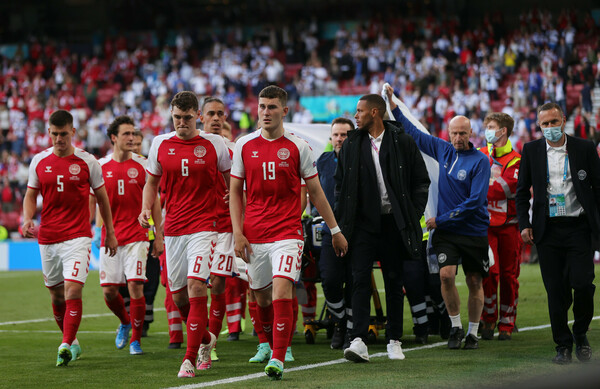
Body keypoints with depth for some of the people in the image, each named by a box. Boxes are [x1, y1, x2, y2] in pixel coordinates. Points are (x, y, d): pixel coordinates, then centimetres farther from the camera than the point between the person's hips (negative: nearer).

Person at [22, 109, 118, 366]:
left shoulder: (87, 162, -2)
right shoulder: (39, 161, 5)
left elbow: (102, 197, 8)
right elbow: (31, 195, 13)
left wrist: (110, 233, 10)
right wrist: (27, 220, -7)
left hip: (78, 237, -4)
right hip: (47, 237, 4)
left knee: (73, 291, -17)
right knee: (56, 295, 12)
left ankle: (66, 346, -18)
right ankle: (71, 340, 30)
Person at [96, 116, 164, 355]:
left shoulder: (142, 165, 2)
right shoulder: (100, 166, 5)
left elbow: (154, 202, 6)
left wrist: (159, 236, 2)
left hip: (136, 235, -2)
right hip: (110, 236, 2)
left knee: (135, 285, -12)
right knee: (109, 290, 1)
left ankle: (136, 339, 2)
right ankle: (125, 322, 32)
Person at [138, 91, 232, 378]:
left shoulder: (214, 144, -1)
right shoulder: (160, 144, 6)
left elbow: (233, 181, 9)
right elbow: (151, 182, 16)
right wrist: (146, 210, -1)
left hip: (203, 227, -4)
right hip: (173, 230, 4)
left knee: (195, 285, -19)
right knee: (178, 295, 7)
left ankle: (190, 359, -15)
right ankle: (205, 340, 35)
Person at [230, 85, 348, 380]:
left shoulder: (298, 147, 1)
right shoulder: (244, 146, 5)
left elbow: (315, 192, 8)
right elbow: (235, 192, 9)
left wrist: (335, 230, 9)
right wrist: (237, 232, 0)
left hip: (287, 232, -3)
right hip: (254, 234, 3)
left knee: (282, 290, -18)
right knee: (261, 295, 11)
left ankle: (278, 359, -20)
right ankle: (269, 345, 35)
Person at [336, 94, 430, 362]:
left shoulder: (402, 143, 0)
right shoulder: (351, 145, 7)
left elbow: (421, 181, 5)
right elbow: (340, 184, 15)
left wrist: (413, 214, -3)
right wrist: (342, 218, 5)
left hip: (393, 222, -1)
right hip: (363, 222, 1)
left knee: (394, 281, 6)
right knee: (360, 279, -10)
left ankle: (394, 340, 16)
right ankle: (358, 341, -16)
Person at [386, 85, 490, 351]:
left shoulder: (480, 161, -10)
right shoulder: (443, 150, 4)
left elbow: (476, 201, -15)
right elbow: (413, 133, 16)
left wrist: (441, 219, -15)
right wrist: (393, 106, 10)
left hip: (474, 231, -3)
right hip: (445, 231, 3)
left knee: (474, 282, 5)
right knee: (446, 274, -15)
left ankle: (473, 333, 19)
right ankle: (456, 327, 0)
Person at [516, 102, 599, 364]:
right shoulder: (531, 150, 6)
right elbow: (522, 191, 11)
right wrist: (524, 224, 2)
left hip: (579, 227, -1)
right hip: (547, 230, 1)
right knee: (555, 291, 1)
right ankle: (563, 345, 12)